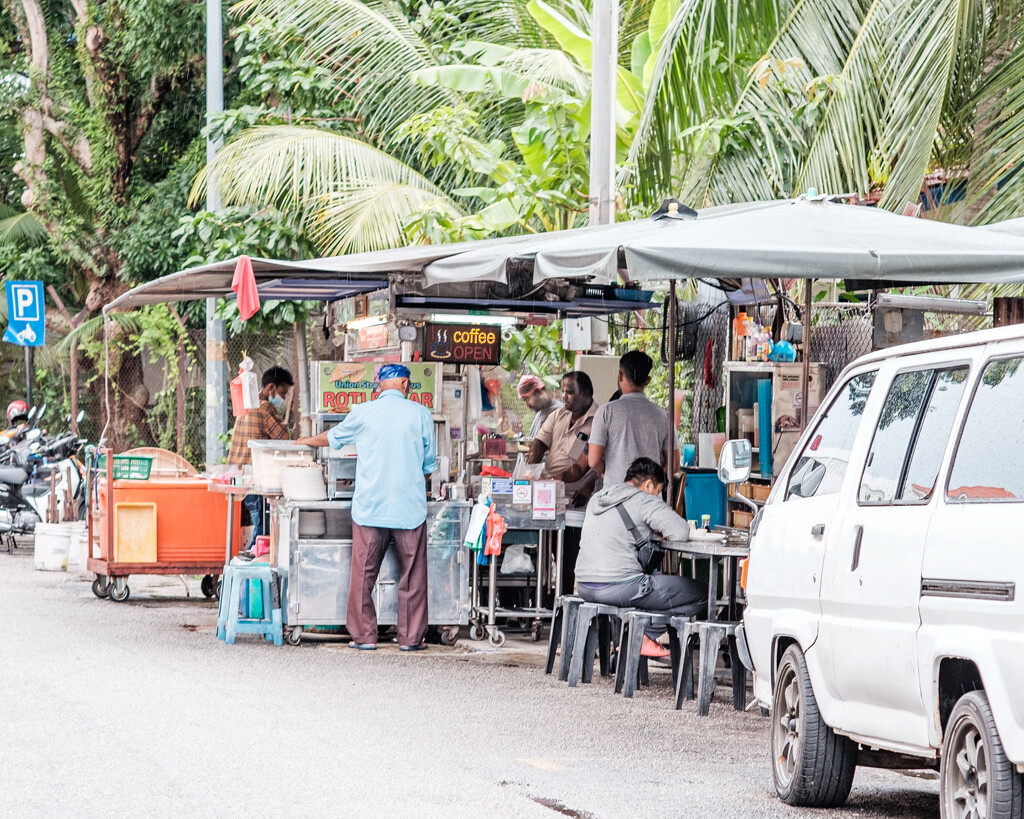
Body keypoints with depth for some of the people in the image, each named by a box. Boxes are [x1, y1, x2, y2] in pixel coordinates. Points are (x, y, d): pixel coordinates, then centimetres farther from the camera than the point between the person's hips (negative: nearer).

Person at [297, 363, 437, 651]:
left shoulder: (363, 414, 1)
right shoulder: (420, 414, 0)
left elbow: (333, 437, 20)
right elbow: (430, 464, 8)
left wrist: (307, 441, 40)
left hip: (369, 506, 0)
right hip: (409, 506, 0)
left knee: (364, 573, 7)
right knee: (412, 574, 6)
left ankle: (364, 635, 9)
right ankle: (411, 637, 8)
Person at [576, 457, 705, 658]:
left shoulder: (597, 498, 18)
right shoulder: (645, 502, -6)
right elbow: (681, 532, -14)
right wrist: (663, 534, 8)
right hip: (618, 587, -9)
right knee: (700, 594, -1)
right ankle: (643, 635, 2)